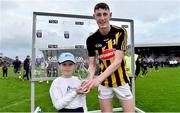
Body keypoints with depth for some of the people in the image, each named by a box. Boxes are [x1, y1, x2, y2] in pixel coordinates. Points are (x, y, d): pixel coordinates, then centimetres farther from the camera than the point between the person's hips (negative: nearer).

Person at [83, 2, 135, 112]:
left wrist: (99, 79, -33)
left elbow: (118, 61, -21)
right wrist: (90, 79, -26)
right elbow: (92, 65, -4)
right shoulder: (91, 39, -7)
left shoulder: (120, 32, -14)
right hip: (104, 83, 2)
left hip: (121, 81, -1)